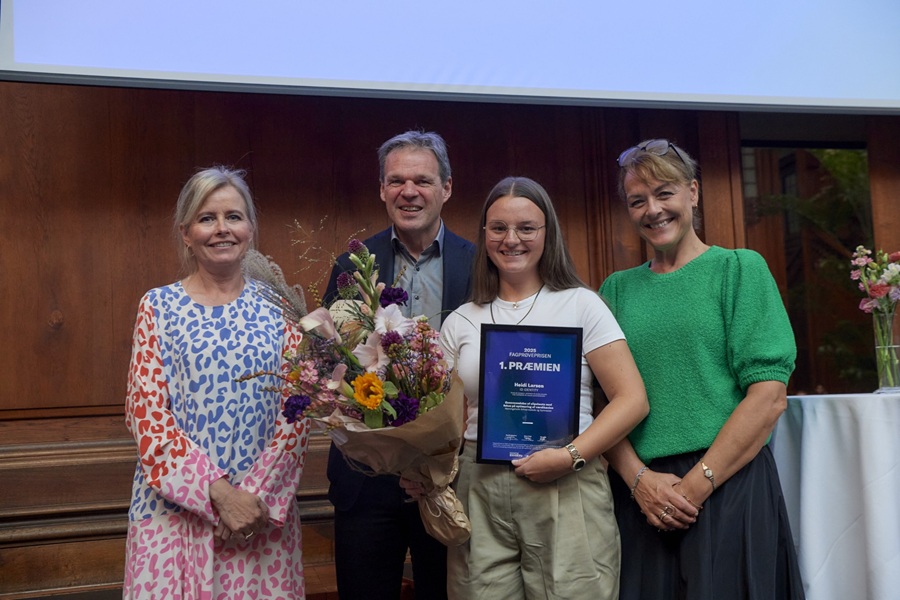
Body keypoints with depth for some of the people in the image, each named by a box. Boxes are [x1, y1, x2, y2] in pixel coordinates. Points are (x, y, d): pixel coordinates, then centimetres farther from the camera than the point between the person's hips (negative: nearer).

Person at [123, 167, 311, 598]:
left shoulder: (276, 307, 4)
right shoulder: (158, 307, 0)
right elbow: (146, 415, -6)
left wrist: (256, 493, -10)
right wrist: (218, 492, -13)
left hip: (264, 506, 1)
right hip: (177, 507, -1)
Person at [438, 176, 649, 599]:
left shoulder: (580, 304, 2)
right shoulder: (461, 322, 11)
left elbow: (632, 400, -4)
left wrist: (572, 456, -16)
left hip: (566, 489, -2)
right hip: (479, 491, 3)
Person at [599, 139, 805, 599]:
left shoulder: (739, 268, 0)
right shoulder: (617, 289, 10)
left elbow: (769, 396, -8)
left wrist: (697, 484, -12)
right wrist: (638, 477, -10)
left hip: (729, 487, -3)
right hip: (638, 492, 3)